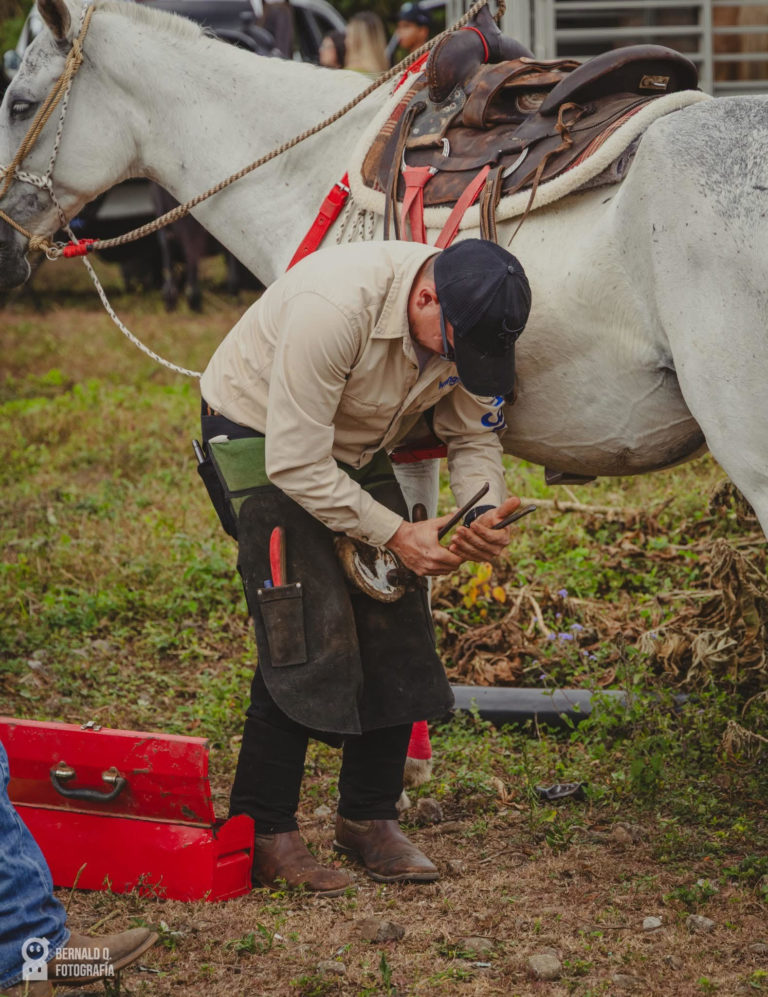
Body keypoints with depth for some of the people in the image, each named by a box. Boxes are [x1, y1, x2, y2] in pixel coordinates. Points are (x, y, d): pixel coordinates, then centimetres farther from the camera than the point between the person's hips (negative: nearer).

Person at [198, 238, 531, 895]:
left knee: (397, 630, 0)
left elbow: (473, 434, 0)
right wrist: (396, 534, -28)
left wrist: (484, 512, -20)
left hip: (357, 450, 7)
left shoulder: (470, 321, -16)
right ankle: (262, 834, -6)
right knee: (310, 637, -16)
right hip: (259, 441, -7)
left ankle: (369, 818, 12)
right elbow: (295, 464, -31)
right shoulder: (334, 305, -37)